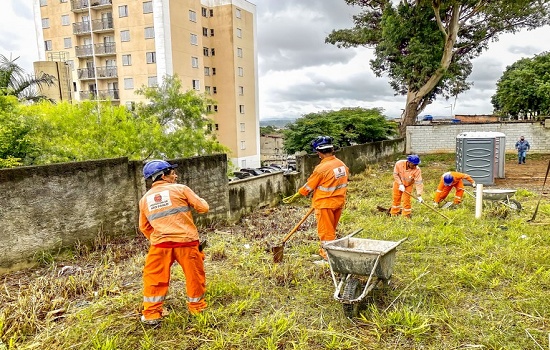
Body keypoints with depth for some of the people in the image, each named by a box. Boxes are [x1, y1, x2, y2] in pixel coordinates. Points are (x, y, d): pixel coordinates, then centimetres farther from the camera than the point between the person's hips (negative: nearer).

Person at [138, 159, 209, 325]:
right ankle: (197, 307, 28)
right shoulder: (181, 189, -2)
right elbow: (203, 207, 0)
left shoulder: (145, 199, 12)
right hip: (186, 242, -2)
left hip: (160, 244, 3)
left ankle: (151, 314, 18)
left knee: (154, 278, 15)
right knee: (194, 275, 15)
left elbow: (144, 227, 19)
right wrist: (196, 200, 20)